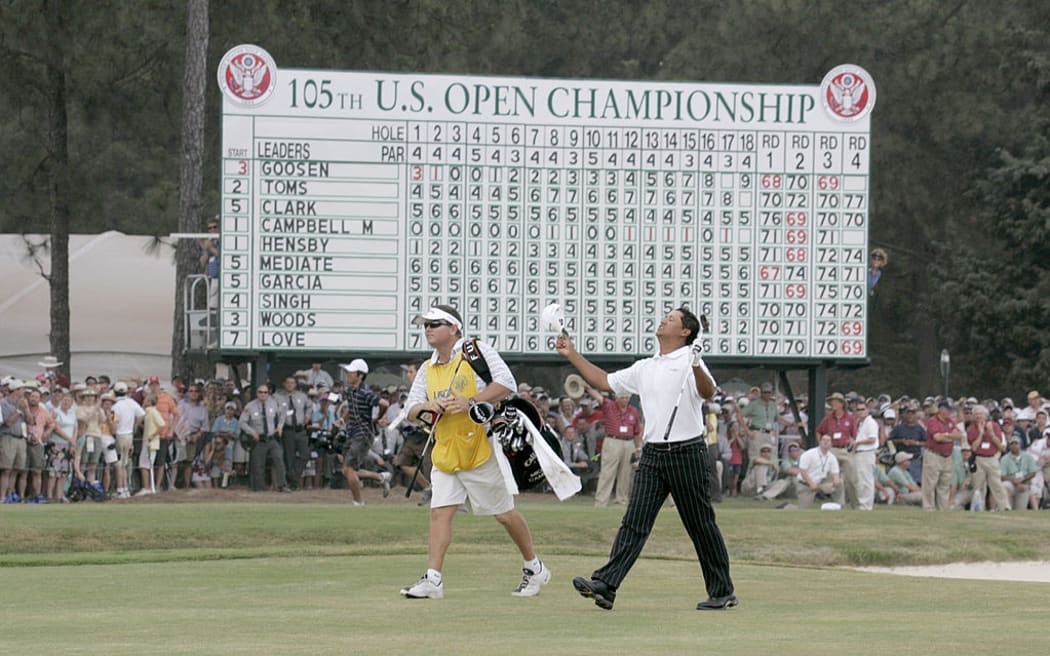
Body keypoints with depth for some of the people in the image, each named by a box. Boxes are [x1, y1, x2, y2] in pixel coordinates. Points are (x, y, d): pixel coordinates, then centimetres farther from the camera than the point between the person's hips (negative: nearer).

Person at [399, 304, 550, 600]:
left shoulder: (476, 351, -7)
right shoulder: (428, 370, 13)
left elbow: (506, 384, -16)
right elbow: (411, 409, 11)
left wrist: (470, 402, -26)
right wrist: (427, 407, -12)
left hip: (480, 450, -6)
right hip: (445, 453, 6)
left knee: (505, 514, 4)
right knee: (440, 512, -6)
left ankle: (534, 569, 20)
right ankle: (432, 580, -9)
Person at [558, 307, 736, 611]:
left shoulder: (689, 362, -4)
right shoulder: (645, 368, 18)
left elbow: (708, 392, -22)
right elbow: (605, 381, 26)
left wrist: (697, 367, -42)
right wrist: (572, 355, 23)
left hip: (687, 453, -6)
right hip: (652, 455, 6)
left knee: (701, 526, 1)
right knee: (634, 521, -5)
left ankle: (723, 592, 10)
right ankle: (605, 585, -16)